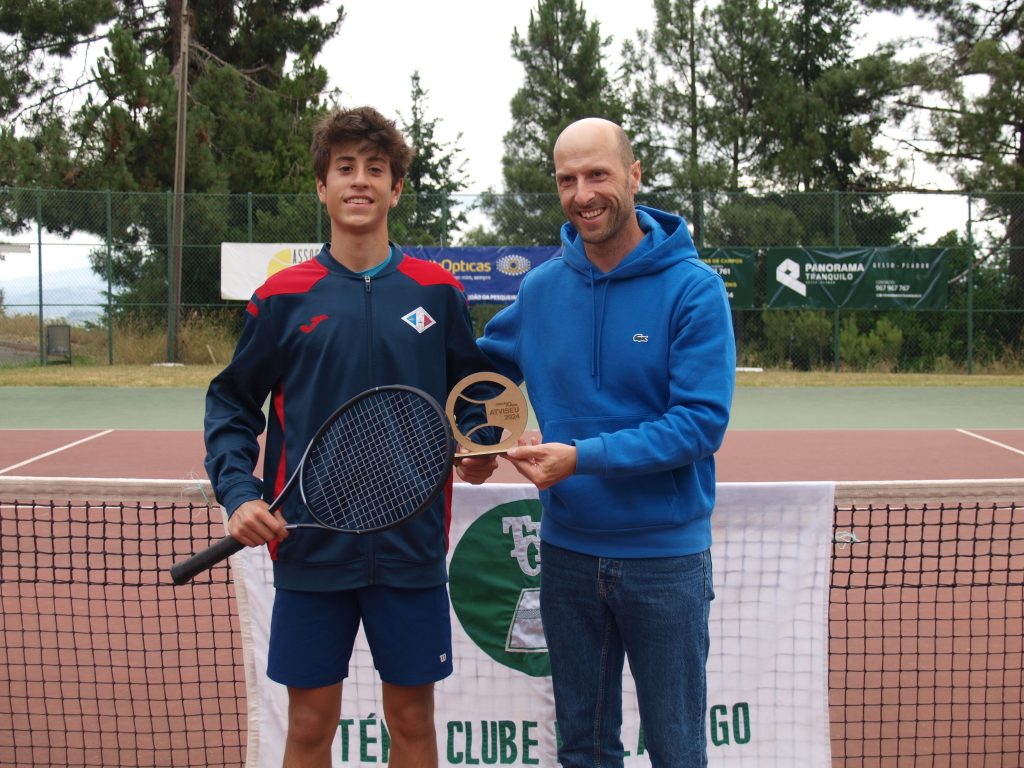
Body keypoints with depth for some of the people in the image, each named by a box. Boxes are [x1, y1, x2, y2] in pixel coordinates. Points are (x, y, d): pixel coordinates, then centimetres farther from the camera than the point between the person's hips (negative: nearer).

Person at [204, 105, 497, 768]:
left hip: (412, 546, 1)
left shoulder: (438, 292, 3)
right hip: (309, 547, 0)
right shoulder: (283, 297, 1)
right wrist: (238, 493, -7)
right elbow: (232, 404, 7)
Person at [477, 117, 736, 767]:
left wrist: (582, 457, -23)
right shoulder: (542, 288, 2)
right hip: (567, 549, 4)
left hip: (665, 551, -4)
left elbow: (702, 422, -18)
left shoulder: (693, 287, -11)